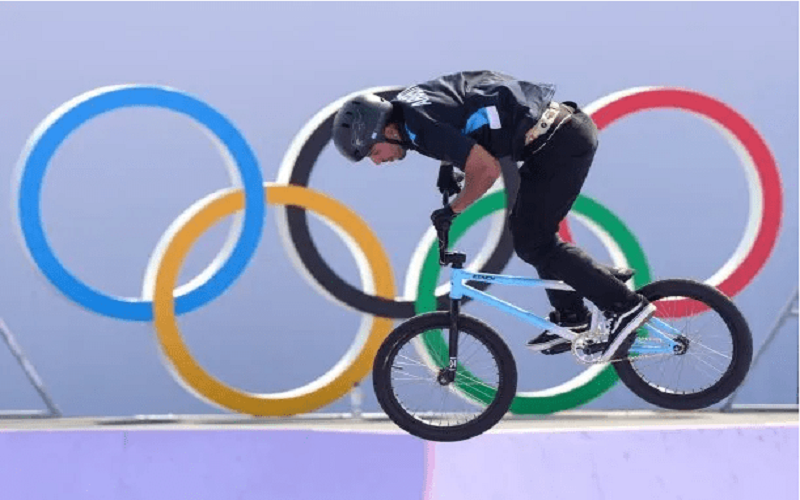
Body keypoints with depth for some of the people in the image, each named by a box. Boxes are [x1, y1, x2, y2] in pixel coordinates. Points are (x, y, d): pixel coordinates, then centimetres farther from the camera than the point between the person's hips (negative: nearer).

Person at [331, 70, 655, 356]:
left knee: (531, 244, -3)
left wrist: (451, 211, -7)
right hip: (563, 128, 10)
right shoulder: (407, 102, 11)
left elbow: (487, 169, -21)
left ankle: (626, 305, -4)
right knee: (527, 230, 17)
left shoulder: (422, 128, -19)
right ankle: (571, 318, 23)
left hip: (560, 142, -10)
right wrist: (446, 166, 23)